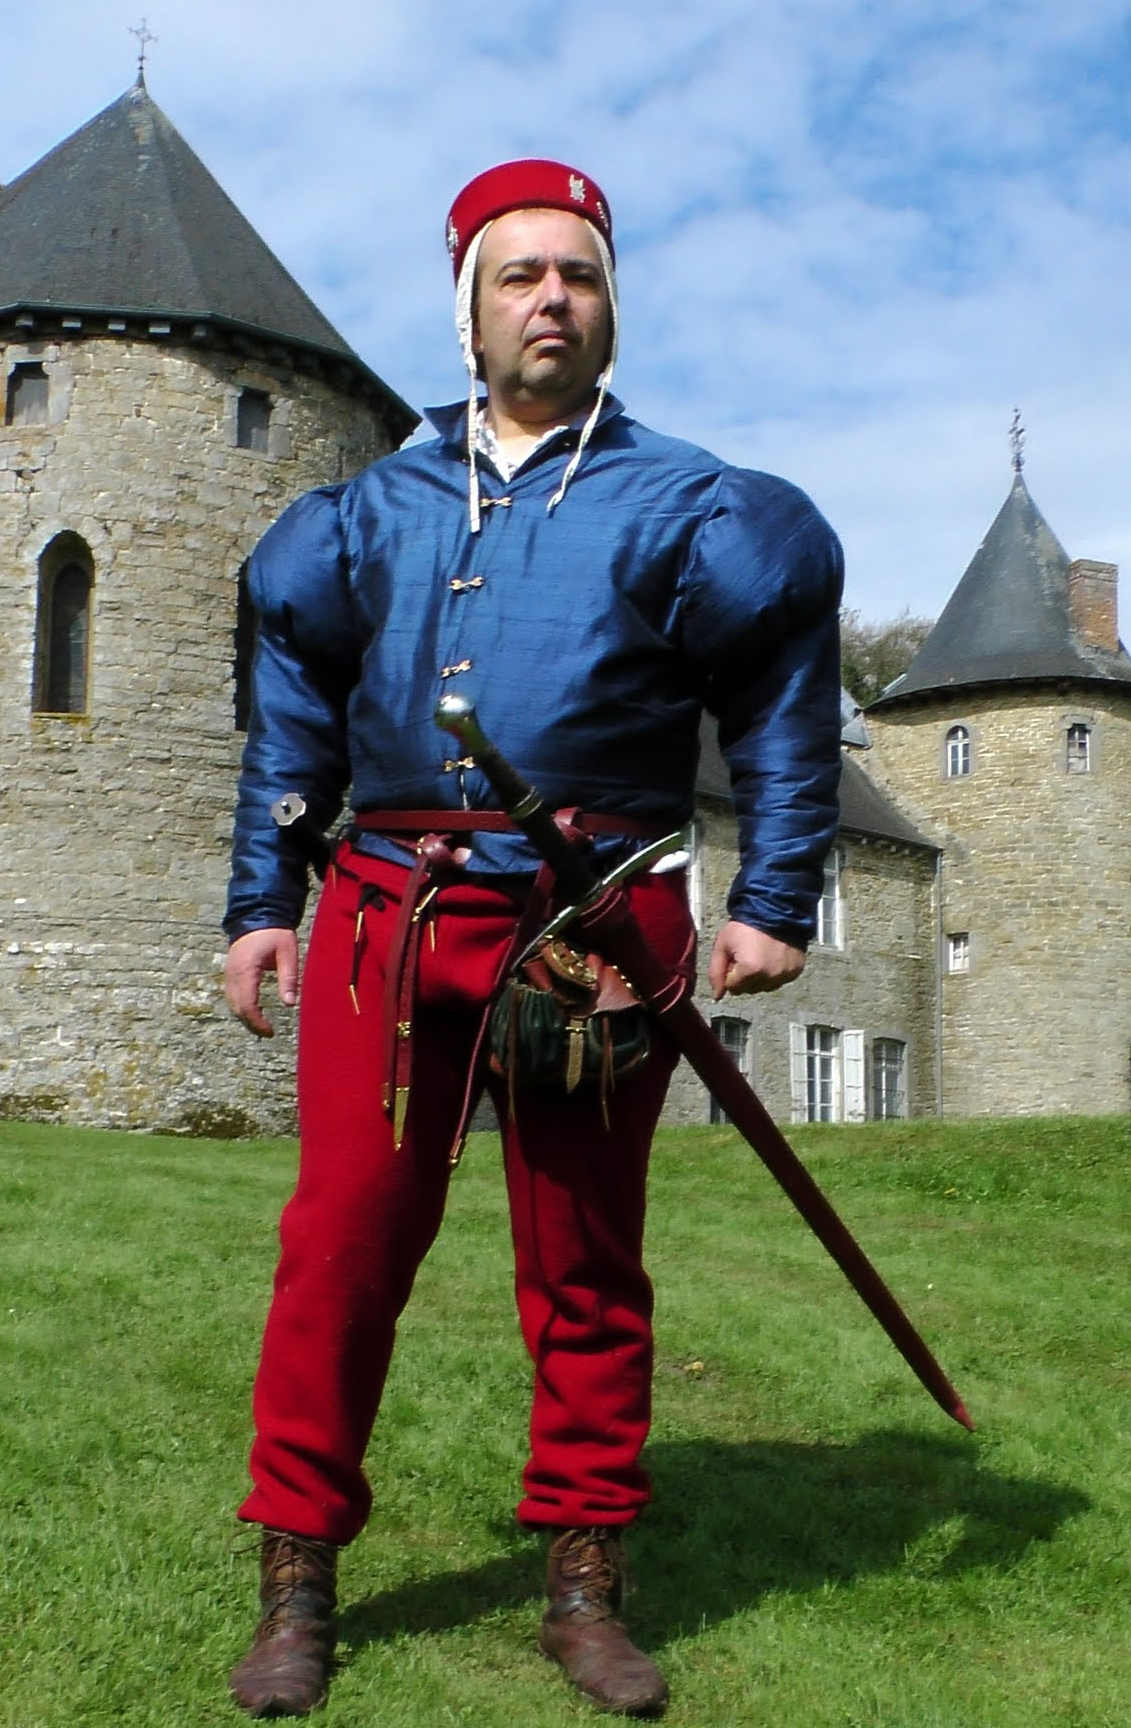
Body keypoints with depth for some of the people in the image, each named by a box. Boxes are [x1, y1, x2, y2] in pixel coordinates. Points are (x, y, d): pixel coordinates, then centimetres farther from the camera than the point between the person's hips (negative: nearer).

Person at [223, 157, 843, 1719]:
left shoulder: (677, 506, 8)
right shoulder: (377, 509, 15)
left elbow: (782, 699, 6)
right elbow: (296, 712, 18)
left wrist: (773, 900, -2)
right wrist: (261, 902, 11)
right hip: (391, 912, 2)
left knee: (585, 1263, 7)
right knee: (344, 1235, -3)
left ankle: (585, 1586, 21)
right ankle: (297, 1583, 12)